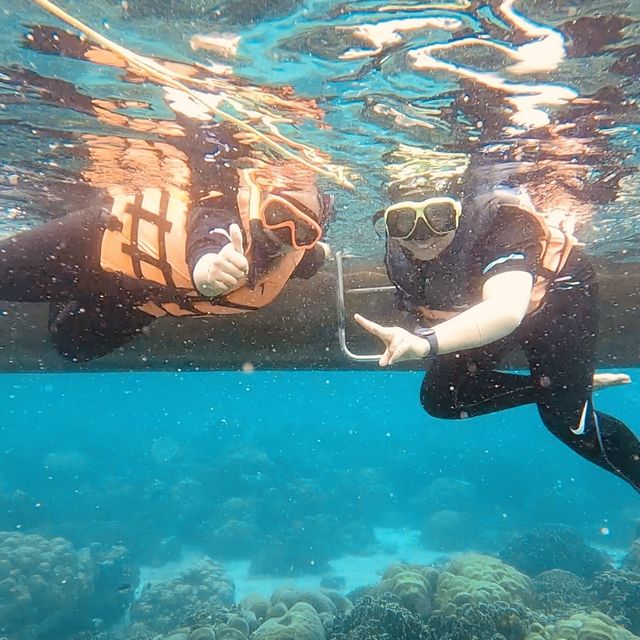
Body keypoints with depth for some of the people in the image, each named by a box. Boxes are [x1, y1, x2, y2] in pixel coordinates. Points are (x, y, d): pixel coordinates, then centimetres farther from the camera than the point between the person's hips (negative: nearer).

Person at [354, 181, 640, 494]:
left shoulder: (497, 223, -40)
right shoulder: (398, 255, -23)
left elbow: (507, 309, -58)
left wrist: (427, 342, -71)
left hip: (558, 295, -5)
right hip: (480, 313, 5)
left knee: (568, 420, -6)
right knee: (440, 398, -3)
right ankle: (553, 386, 11)